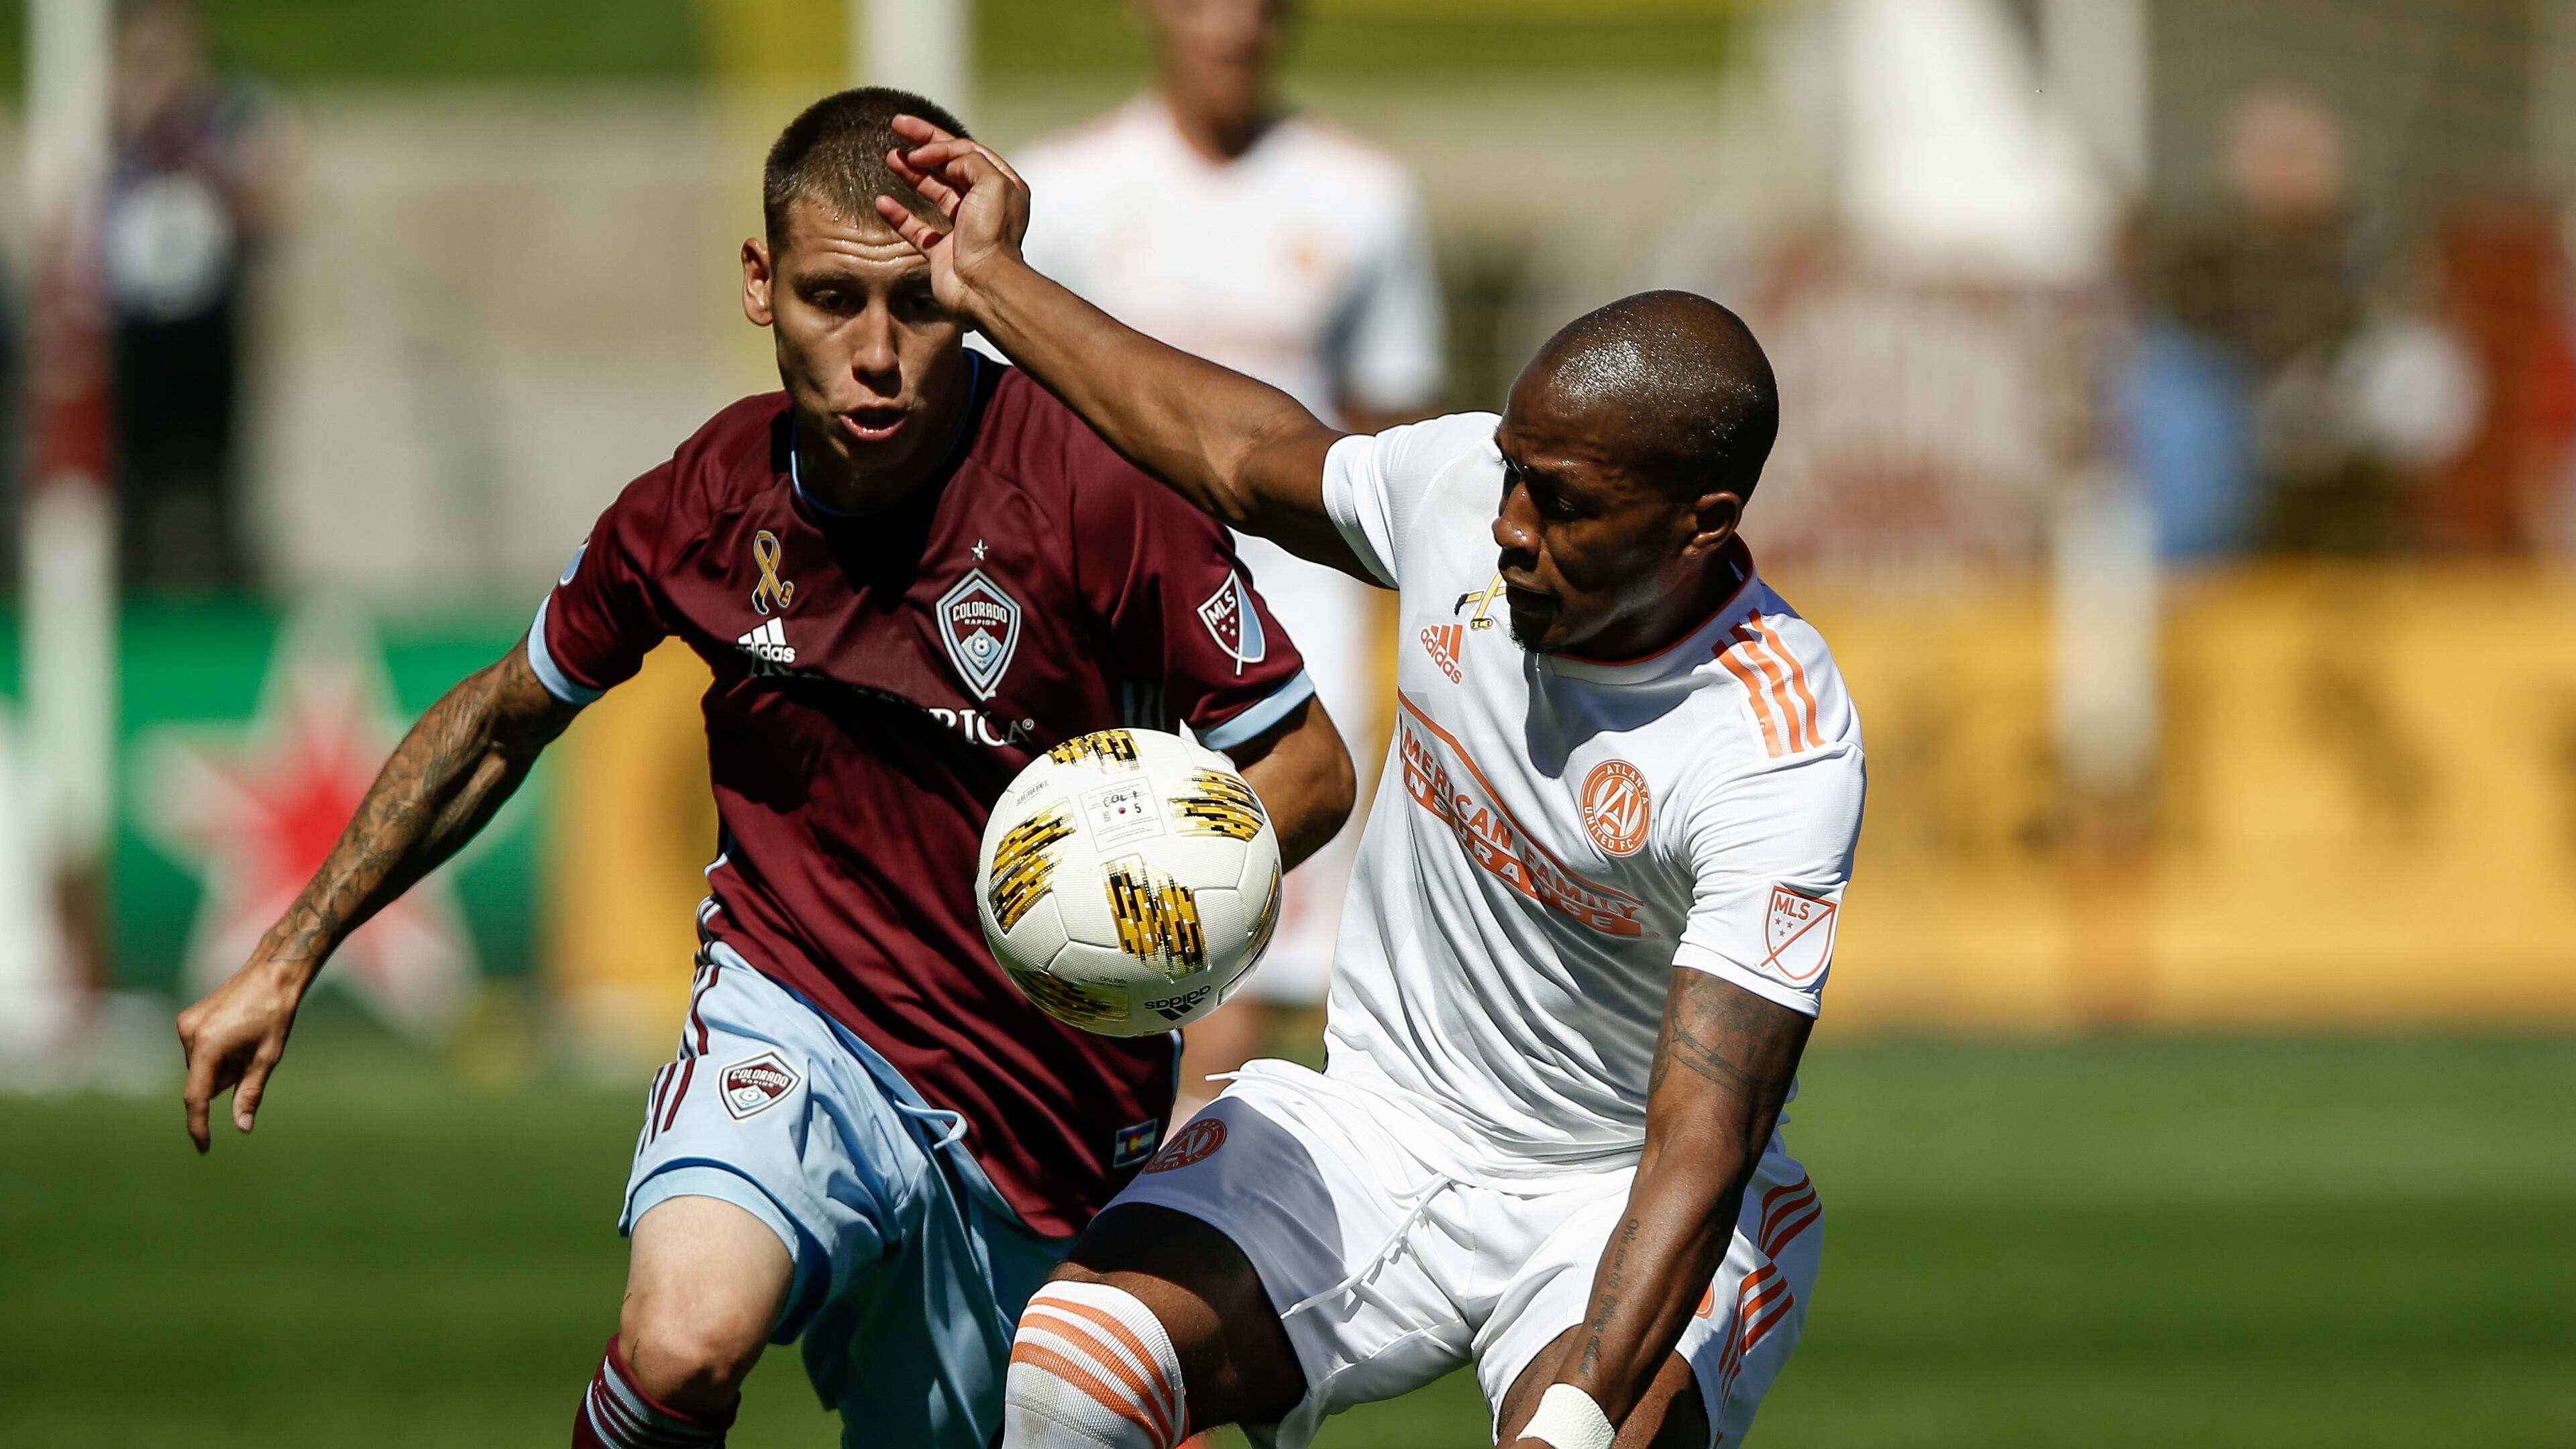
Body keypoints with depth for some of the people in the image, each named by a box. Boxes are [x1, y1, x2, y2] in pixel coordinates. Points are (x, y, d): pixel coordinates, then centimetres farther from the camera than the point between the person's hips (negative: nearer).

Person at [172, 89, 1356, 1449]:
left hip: (1043, 1107, 0)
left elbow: (1307, 765, -7)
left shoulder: (1091, 484, -16)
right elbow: (501, 721, 13)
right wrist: (285, 964, 14)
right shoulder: (705, 505, -6)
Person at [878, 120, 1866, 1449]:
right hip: (1375, 1126, 5)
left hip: (1617, 1195, -5)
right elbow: (1247, 462, 15)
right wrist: (991, 284, 22)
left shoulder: (1780, 757, -26)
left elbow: (1698, 1155, -31)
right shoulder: (1465, 483, -10)